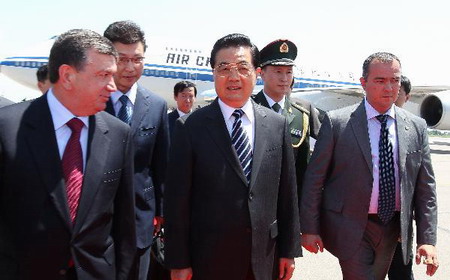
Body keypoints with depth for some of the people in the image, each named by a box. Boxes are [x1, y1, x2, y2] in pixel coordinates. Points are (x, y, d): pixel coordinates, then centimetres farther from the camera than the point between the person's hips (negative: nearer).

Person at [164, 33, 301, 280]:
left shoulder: (277, 125, 2)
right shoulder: (190, 127, -8)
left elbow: (287, 193, 4)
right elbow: (177, 199, -7)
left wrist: (289, 250, 6)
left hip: (265, 258, 3)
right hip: (209, 260, -2)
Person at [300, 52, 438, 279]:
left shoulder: (416, 127, 2)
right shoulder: (337, 122, -9)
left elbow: (425, 187, 4)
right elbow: (314, 178, -7)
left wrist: (427, 239, -1)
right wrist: (309, 228, -7)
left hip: (393, 229, 4)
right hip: (351, 230, -4)